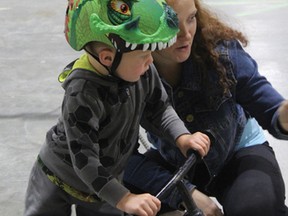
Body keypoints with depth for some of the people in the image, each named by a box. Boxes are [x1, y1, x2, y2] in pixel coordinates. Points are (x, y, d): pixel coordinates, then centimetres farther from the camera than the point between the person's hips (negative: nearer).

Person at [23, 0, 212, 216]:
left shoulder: (143, 72, -19)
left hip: (104, 182, 5)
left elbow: (159, 109, 0)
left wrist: (183, 137, -17)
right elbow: (84, 158, -37)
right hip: (58, 181, -5)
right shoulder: (83, 93, -38)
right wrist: (124, 199, -41)